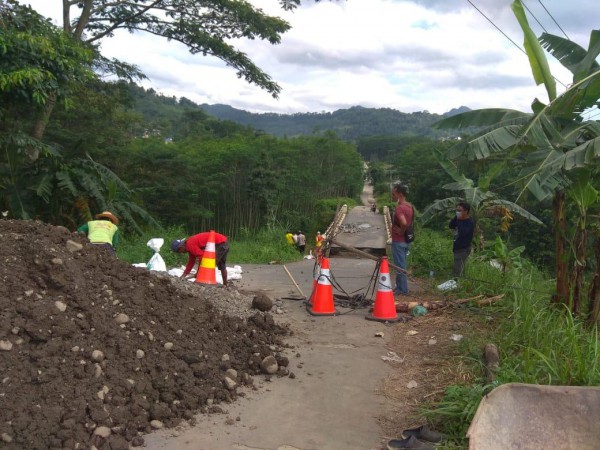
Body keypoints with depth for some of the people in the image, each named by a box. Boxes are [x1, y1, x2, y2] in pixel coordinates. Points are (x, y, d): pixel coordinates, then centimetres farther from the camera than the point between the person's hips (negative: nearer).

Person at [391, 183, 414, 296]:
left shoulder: (399, 208, -22)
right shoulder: (410, 206, 7)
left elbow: (404, 223, -37)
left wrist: (401, 231, -20)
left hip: (399, 241, -9)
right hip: (407, 240, 9)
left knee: (400, 265, 1)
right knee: (401, 264, 18)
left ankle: (402, 289, 8)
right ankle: (400, 286, 27)